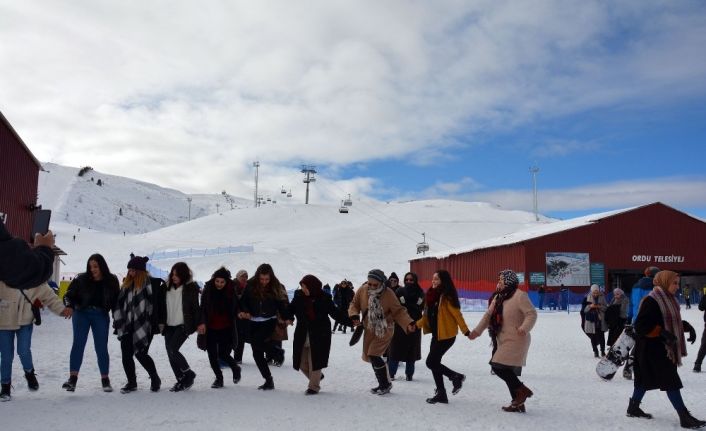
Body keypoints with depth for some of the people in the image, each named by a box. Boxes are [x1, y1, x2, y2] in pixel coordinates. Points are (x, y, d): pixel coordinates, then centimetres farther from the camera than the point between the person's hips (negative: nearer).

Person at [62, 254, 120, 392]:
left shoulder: (111, 281, -2)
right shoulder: (82, 279, -5)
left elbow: (116, 301, 5)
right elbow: (69, 295, -1)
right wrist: (69, 306, -21)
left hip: (101, 316, 0)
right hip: (82, 313, 0)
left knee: (101, 347, 1)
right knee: (78, 344, -9)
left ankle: (105, 379, 12)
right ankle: (73, 378, -8)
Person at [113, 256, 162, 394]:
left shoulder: (150, 283, -8)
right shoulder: (127, 283, 13)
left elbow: (155, 304, -13)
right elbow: (120, 303, 18)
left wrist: (154, 324, -18)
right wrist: (118, 321, 14)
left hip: (143, 326, -6)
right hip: (127, 326, 6)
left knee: (141, 354, -6)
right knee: (126, 355, 5)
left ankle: (155, 379, 16)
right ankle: (131, 382, 21)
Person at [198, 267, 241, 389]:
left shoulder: (231, 291, -4)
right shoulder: (208, 290, -4)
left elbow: (236, 309, 6)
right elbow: (202, 308, -6)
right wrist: (202, 322, -19)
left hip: (226, 329, -2)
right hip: (210, 328, 2)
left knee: (223, 354, -7)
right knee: (212, 355, 3)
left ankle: (236, 368, 24)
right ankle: (219, 378, 24)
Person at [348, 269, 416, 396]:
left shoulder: (388, 294, -20)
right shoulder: (362, 290, -11)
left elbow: (398, 311, -14)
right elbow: (354, 304, 3)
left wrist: (408, 323, -29)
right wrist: (354, 315, -17)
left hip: (384, 330, -6)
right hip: (369, 329, 6)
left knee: (374, 356, -14)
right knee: (369, 356, 12)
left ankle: (385, 384, 5)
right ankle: (383, 384, 29)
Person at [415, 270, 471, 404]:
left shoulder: (447, 296, -15)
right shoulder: (432, 294, 9)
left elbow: (457, 315, -18)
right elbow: (428, 315, 16)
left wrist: (466, 331, -21)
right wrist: (416, 324, 11)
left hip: (447, 335, -8)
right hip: (436, 334, 8)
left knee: (431, 362, -7)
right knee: (434, 362, 9)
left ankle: (455, 376, 11)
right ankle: (441, 393, 19)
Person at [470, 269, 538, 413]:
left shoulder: (519, 296, -12)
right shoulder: (498, 297, 14)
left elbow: (532, 314, -16)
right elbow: (488, 315, 14)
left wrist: (525, 328, -33)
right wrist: (477, 330, 6)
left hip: (516, 340, -9)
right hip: (504, 341, 9)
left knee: (499, 366, -16)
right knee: (510, 373, 11)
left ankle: (522, 390, -1)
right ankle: (518, 403, 20)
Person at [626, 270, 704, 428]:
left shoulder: (670, 300, 11)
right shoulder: (651, 301, -19)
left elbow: (674, 322, 21)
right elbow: (641, 326, -22)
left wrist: (687, 326, 3)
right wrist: (662, 332, -30)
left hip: (664, 348, 10)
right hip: (652, 349, -10)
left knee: (646, 379, 17)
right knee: (671, 381, -6)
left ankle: (633, 408, 28)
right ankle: (684, 417, 0)